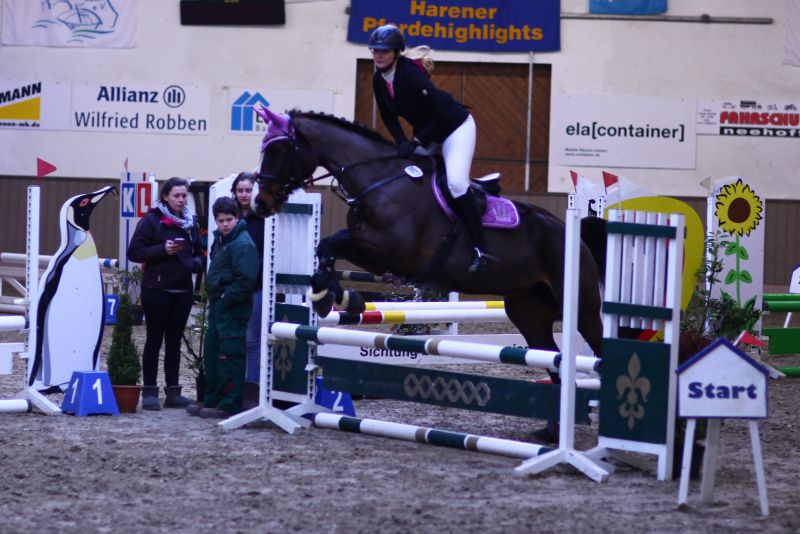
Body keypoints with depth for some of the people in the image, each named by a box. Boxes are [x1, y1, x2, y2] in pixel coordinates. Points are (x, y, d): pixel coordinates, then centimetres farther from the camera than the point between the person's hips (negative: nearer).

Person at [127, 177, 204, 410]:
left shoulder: (190, 223, 12)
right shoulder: (152, 220, -4)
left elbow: (199, 252, 21)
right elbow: (134, 252, -8)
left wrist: (196, 263, -2)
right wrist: (163, 250, -18)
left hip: (182, 291, 5)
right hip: (157, 289, -5)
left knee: (174, 341, 8)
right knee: (154, 340, -1)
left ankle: (173, 391, 12)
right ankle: (149, 392, 3)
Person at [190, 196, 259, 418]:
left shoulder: (242, 244, -14)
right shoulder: (221, 240, 16)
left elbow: (246, 280, -21)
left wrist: (225, 298, -16)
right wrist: (213, 296, 15)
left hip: (233, 310, -10)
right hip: (218, 308, 10)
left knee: (230, 358, -6)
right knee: (211, 355, 15)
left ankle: (229, 405, -3)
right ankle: (212, 401, 24)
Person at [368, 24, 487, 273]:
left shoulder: (411, 74, -29)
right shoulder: (379, 79, -6)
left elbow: (441, 112, -28)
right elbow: (388, 116, 7)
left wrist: (417, 142, -26)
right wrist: (402, 142, -9)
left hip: (456, 127, -9)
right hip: (427, 133, 9)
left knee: (456, 182, -25)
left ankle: (479, 249, -23)